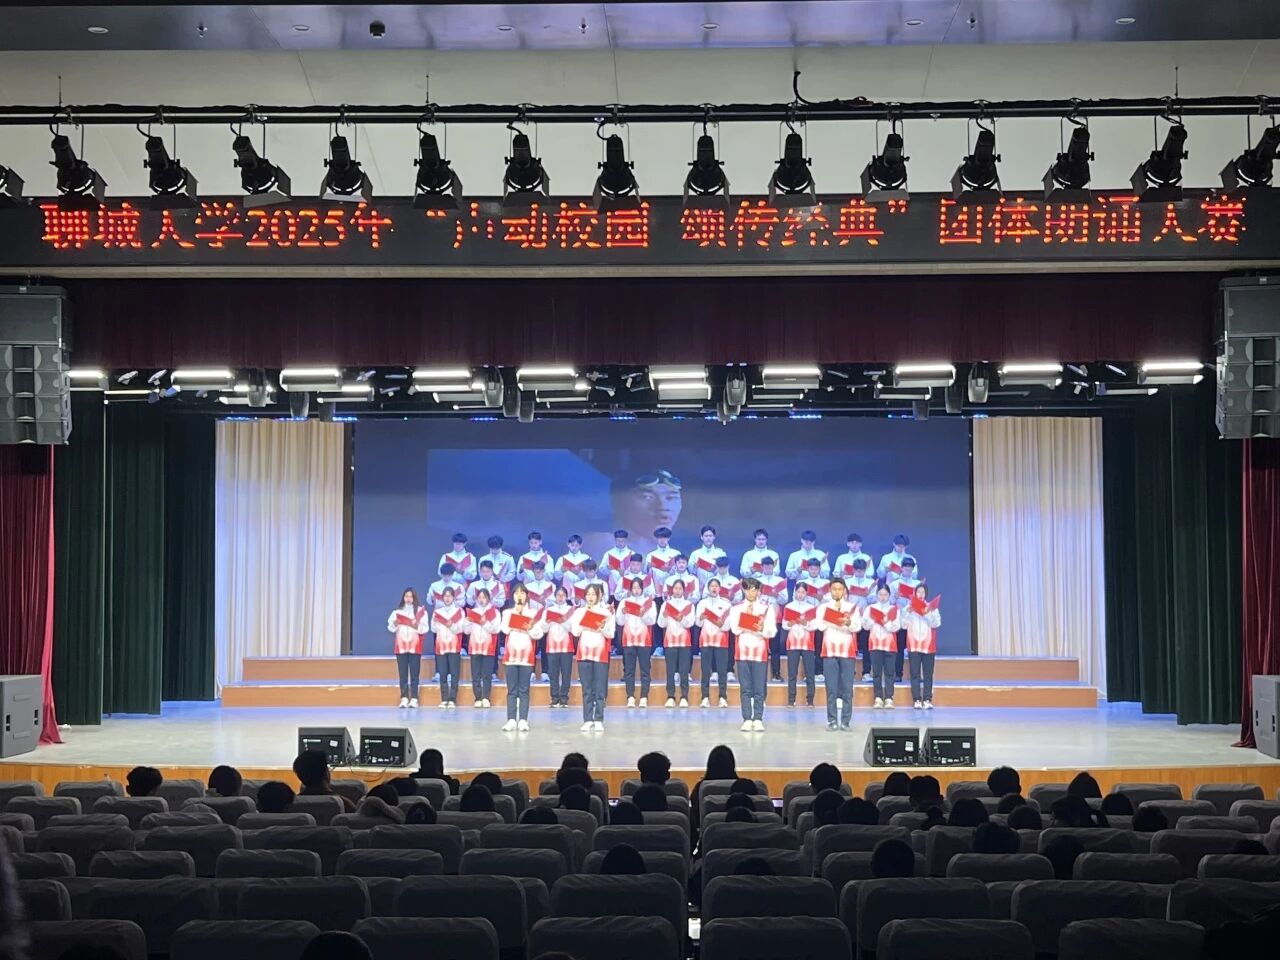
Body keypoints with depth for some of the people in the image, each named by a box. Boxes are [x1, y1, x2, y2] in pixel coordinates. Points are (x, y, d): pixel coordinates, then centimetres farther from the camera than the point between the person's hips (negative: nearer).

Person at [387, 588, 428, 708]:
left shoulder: (421, 611, 4)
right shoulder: (397, 611, 8)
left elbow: (425, 628, -4)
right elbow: (390, 628, 1)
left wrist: (417, 627, -23)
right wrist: (395, 625, -20)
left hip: (415, 647, -2)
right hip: (401, 646, 2)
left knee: (414, 673, -3)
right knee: (403, 673, 1)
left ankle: (414, 699, -4)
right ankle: (404, 698, 3)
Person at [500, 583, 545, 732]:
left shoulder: (534, 613, 7)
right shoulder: (507, 612, 11)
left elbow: (538, 634, -1)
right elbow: (505, 630, -6)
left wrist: (530, 628, -20)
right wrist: (515, 613, -5)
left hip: (527, 655, -1)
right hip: (511, 654, 1)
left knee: (524, 690, -1)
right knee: (512, 690, 1)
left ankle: (523, 720, -2)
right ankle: (511, 720, 1)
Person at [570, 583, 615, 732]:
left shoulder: (606, 612, 5)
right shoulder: (579, 612, 9)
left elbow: (610, 634, 1)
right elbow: (575, 632, -1)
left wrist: (602, 627, -18)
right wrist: (585, 616, -7)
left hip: (600, 654, -1)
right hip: (584, 653, 1)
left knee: (600, 690, -3)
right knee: (586, 689, 3)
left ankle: (599, 720, -1)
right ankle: (587, 720, 4)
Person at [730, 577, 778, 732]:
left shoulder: (767, 608, 6)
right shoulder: (737, 608, 8)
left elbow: (773, 631, -1)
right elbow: (735, 629, -2)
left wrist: (763, 629, -21)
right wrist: (746, 616, -13)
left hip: (760, 652, -1)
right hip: (742, 651, 1)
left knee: (759, 688, -2)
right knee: (745, 688, 2)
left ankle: (758, 719, 1)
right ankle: (747, 719, 5)